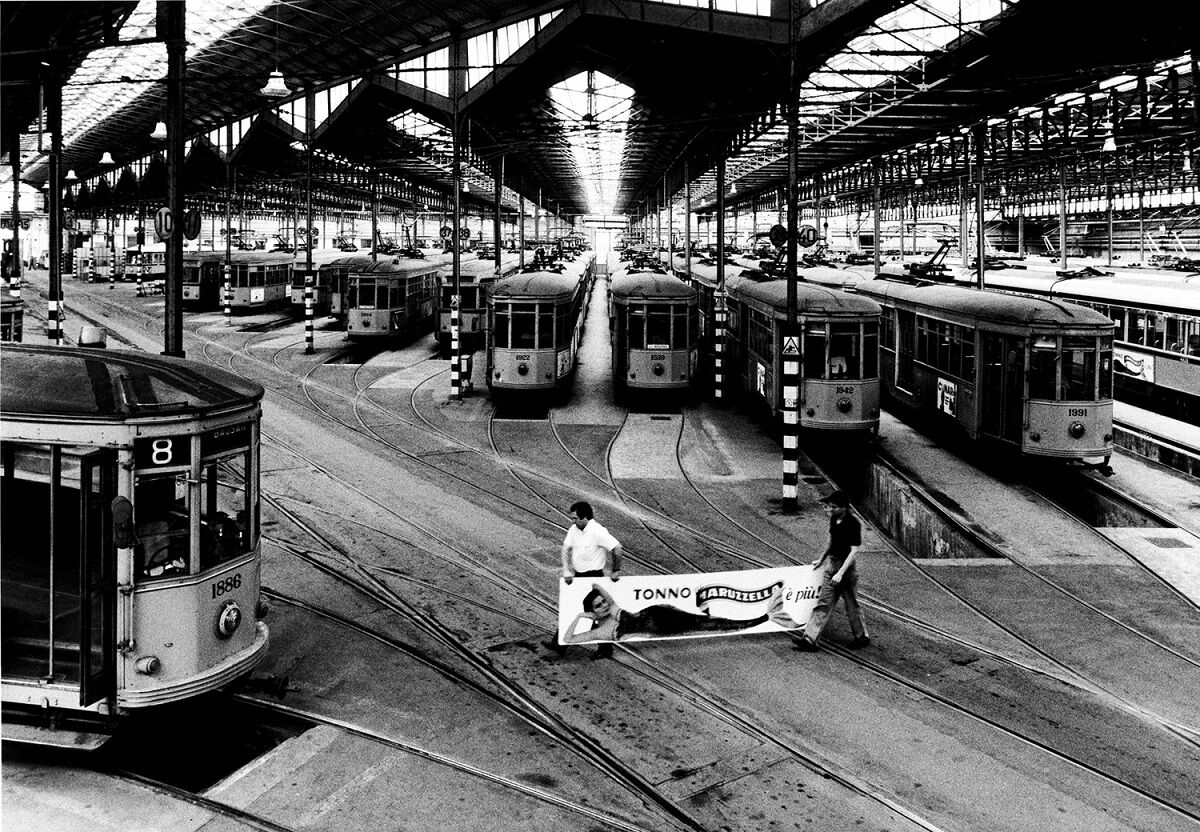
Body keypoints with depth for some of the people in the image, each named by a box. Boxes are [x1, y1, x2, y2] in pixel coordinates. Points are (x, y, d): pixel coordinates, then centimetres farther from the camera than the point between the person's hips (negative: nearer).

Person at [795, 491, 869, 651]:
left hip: (847, 566, -7)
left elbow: (854, 551, -20)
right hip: (831, 563, 7)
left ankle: (862, 637, 27)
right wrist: (821, 559, 29)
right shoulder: (834, 519, 5)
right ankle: (809, 639, 2)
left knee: (851, 604, 7)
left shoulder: (853, 523, -18)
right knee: (823, 602, 4)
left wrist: (840, 573, -25)